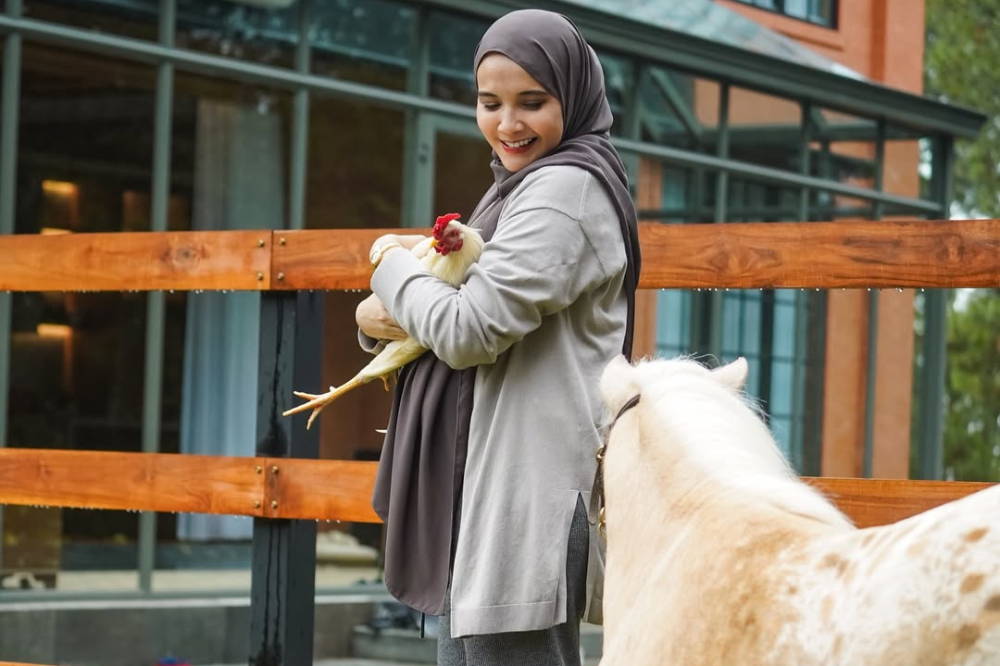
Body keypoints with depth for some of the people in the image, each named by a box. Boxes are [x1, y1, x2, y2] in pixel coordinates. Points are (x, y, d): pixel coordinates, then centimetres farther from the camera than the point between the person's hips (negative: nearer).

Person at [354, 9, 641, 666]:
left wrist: (394, 266, -2)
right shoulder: (518, 187, 19)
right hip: (482, 488, 10)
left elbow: (469, 330, -21)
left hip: (528, 493, -10)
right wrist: (377, 320, -1)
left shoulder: (566, 189, -12)